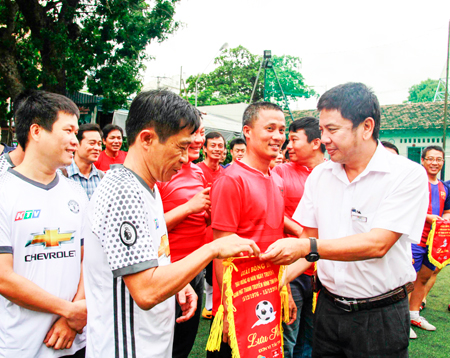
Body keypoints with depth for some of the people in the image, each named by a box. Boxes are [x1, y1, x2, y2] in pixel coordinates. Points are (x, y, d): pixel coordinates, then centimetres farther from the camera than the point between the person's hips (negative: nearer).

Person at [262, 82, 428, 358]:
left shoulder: (408, 175, -13)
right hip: (328, 308, 4)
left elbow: (378, 244, -23)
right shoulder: (320, 175, 2)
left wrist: (307, 248, -31)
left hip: (381, 316, -4)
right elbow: (311, 238, 6)